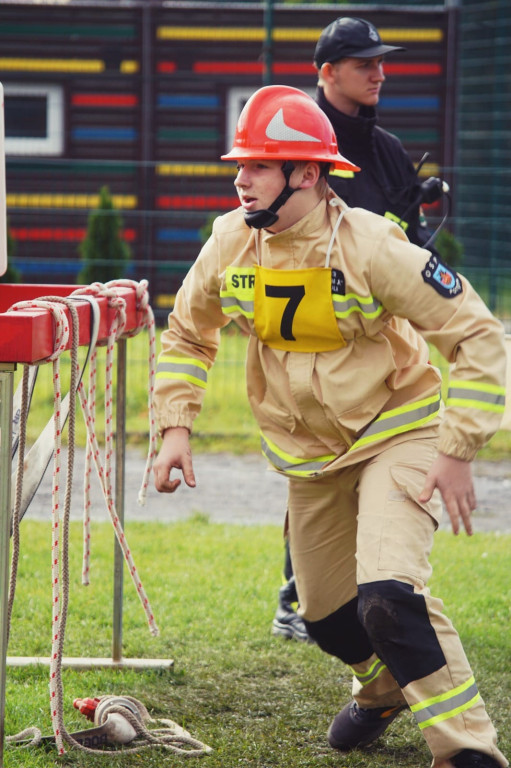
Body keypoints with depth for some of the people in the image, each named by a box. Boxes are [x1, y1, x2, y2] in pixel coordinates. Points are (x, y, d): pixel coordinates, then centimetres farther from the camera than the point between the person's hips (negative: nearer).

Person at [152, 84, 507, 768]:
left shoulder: (371, 245, -23)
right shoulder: (231, 244, -9)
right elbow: (187, 334, 12)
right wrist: (176, 426, 0)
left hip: (397, 436, -6)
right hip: (309, 454, 6)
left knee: (388, 597, -26)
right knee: (328, 615, 16)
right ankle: (386, 689, 49)